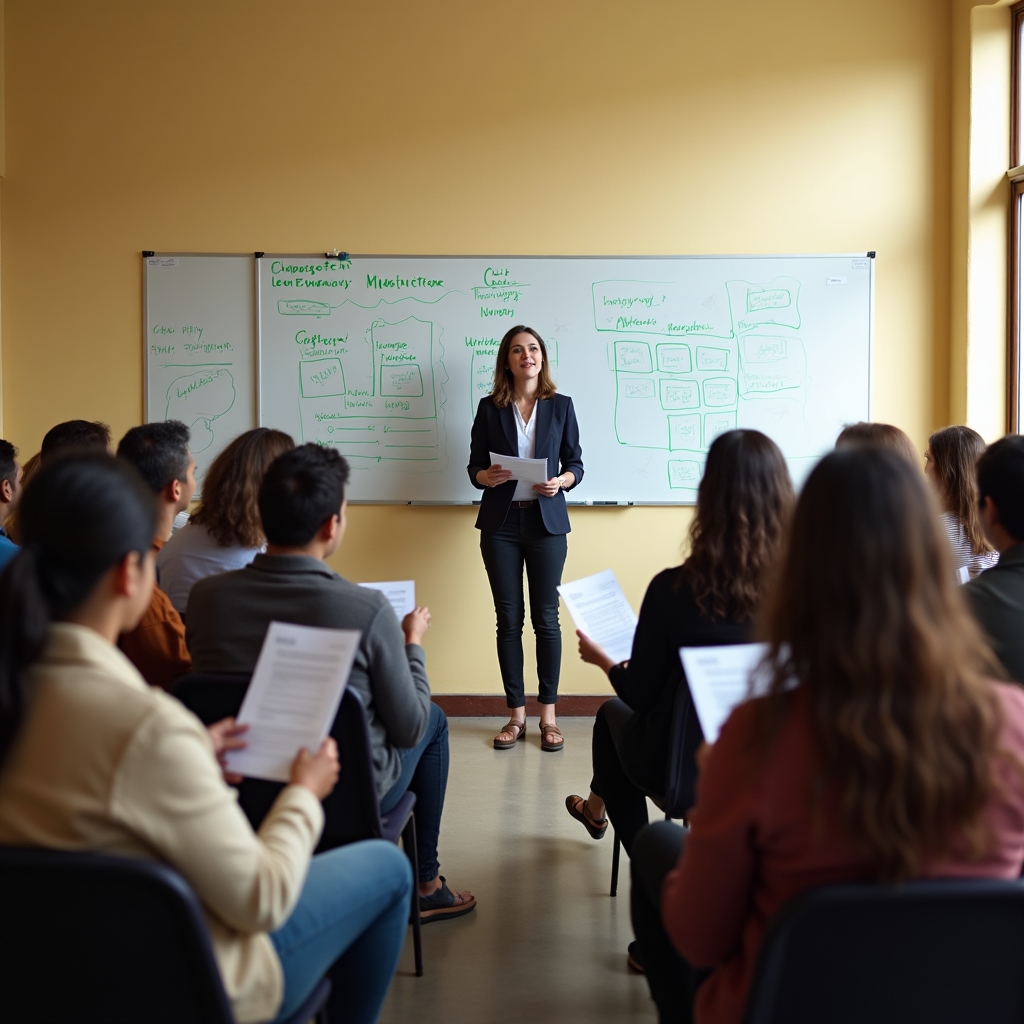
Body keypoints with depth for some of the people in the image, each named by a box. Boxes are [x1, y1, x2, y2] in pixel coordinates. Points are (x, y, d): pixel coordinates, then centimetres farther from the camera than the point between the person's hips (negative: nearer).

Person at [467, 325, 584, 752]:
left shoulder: (560, 406, 5)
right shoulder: (489, 408, 5)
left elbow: (575, 464, 6)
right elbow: (474, 467, 6)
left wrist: (561, 481, -15)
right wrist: (487, 476, -16)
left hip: (546, 521, 0)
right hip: (501, 523, 1)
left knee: (546, 618, 2)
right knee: (508, 619, 4)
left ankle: (548, 715, 12)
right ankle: (516, 714, 15)